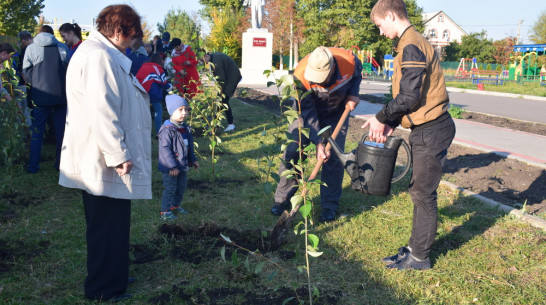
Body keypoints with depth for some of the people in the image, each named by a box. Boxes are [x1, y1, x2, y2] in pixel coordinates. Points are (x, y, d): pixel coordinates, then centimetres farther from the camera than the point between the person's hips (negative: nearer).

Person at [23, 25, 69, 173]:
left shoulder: (31, 48, -1)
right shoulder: (63, 48, 2)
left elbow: (26, 72, -1)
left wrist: (35, 85, 13)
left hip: (40, 95, -1)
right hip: (60, 94, 1)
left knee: (37, 130, 6)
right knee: (61, 130, 10)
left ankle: (33, 165, 7)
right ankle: (61, 163, 15)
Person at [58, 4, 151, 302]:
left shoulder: (99, 53, 15)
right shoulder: (98, 56, -20)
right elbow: (102, 112, -26)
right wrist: (118, 155, -23)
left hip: (101, 160, 11)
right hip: (104, 163, -11)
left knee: (111, 224, 21)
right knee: (108, 227, 2)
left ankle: (113, 275, 35)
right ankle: (104, 290, 17)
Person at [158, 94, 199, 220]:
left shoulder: (186, 128, 7)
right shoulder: (167, 130, -20)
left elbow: (189, 147, 20)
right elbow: (165, 150, -22)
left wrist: (193, 160, 21)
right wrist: (172, 166, -23)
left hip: (183, 166, 8)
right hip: (170, 168, -8)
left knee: (181, 188, 19)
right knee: (170, 189, 0)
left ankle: (175, 206, 37)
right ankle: (165, 211, 12)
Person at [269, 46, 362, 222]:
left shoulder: (349, 60, -29)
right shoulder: (301, 75, -34)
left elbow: (357, 73, 0)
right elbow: (308, 114, -29)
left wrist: (353, 95, -13)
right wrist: (318, 142, -33)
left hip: (336, 115, 1)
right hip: (307, 112, -1)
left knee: (333, 159, -5)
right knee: (291, 153, -8)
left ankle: (330, 206, 7)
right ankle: (282, 200, 7)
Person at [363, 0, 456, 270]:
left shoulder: (411, 47, -18)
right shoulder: (412, 43, 16)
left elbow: (409, 97, -23)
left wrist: (381, 118, -9)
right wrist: (390, 124, 6)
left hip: (431, 131, -10)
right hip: (426, 129, 10)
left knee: (423, 194, 0)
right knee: (419, 191, 16)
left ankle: (419, 257, 13)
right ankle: (415, 248, 28)